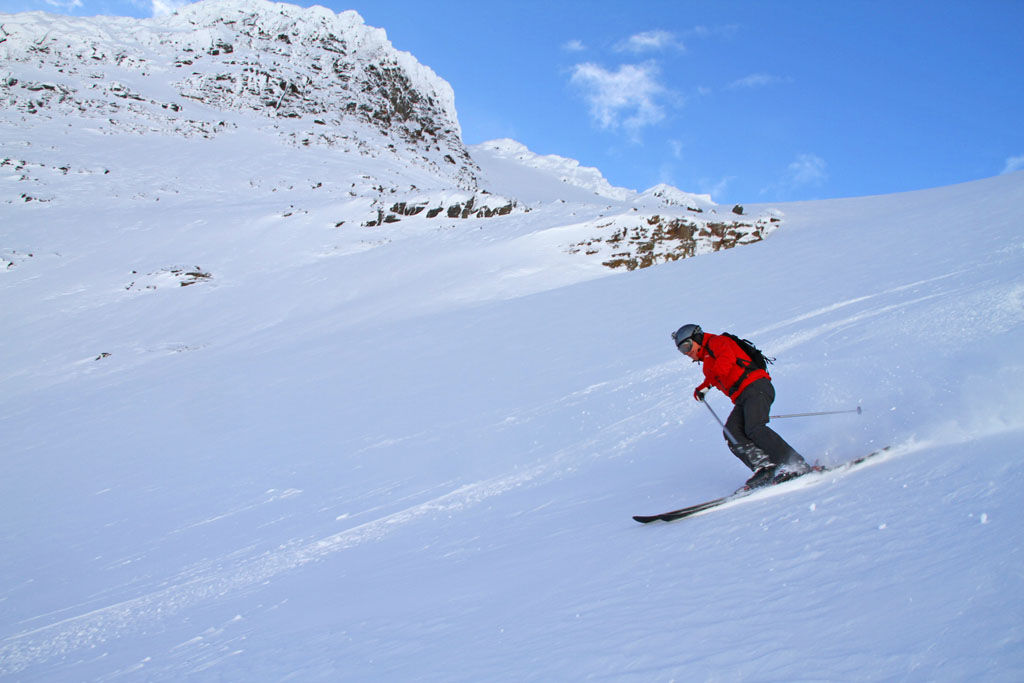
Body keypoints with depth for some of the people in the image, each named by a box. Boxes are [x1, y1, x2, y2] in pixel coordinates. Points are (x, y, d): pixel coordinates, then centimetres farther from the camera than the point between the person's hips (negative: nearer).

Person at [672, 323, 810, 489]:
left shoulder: (716, 342, 4)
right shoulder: (708, 362, 30)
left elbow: (726, 359, -16)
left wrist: (706, 384, -22)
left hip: (755, 387, -9)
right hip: (743, 399, 9)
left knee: (754, 429, -25)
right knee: (732, 433, -13)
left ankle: (797, 465, -24)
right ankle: (765, 467, -26)